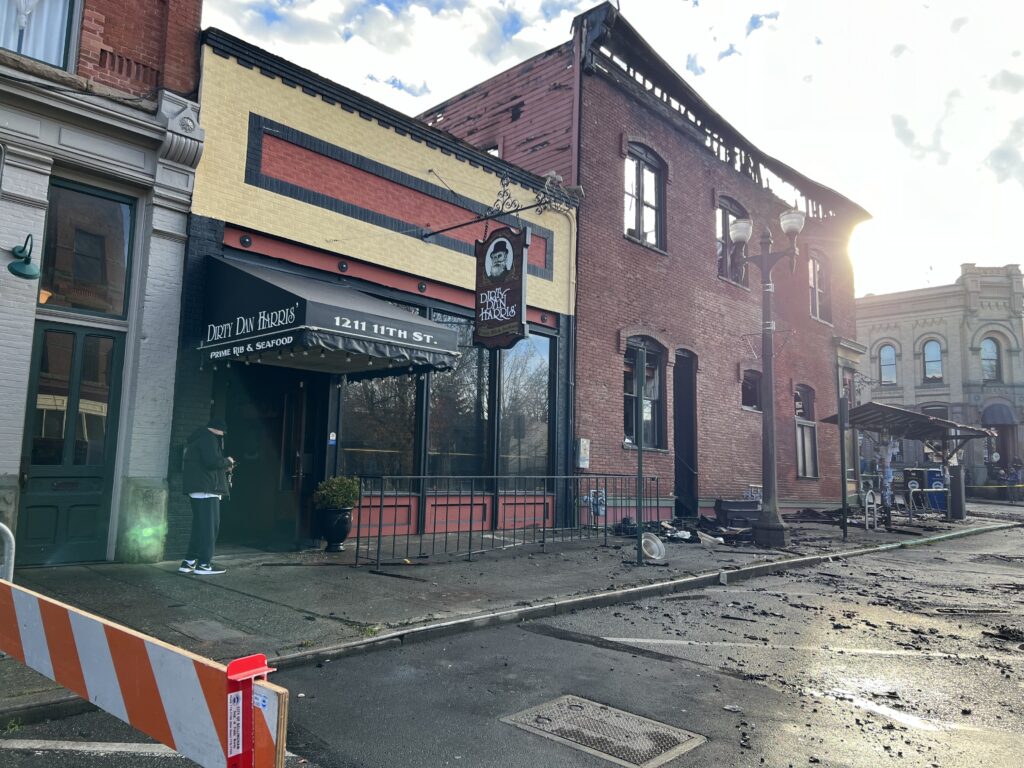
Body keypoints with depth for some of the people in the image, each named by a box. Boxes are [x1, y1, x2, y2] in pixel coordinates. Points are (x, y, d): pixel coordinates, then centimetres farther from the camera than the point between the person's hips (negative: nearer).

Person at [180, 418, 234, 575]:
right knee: (210, 526, -7)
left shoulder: (198, 439, 24)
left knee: (200, 525, 14)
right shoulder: (208, 438, -9)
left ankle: (189, 562, 14)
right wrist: (227, 461, -4)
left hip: (197, 489, 10)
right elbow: (212, 461, -22)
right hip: (206, 489, -10)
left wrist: (224, 468, 21)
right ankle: (204, 564, -7)